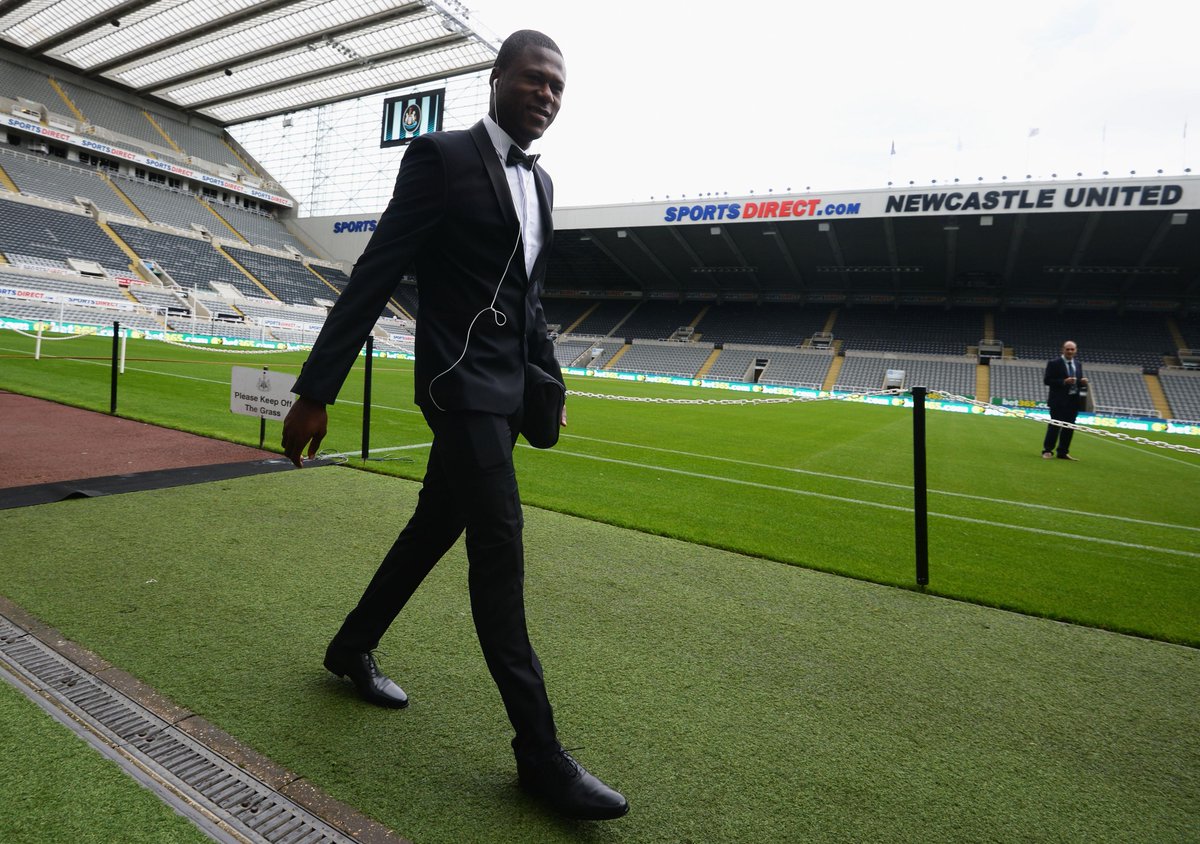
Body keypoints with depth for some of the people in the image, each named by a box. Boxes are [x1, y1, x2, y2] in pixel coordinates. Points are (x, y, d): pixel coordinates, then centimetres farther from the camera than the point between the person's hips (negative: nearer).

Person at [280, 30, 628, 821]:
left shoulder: (541, 182, 16)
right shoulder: (442, 155, -7)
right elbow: (375, 276, -12)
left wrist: (550, 384, 16)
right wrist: (315, 391, -14)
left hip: (508, 389, 8)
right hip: (461, 380, -8)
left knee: (435, 527, 16)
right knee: (500, 545, -9)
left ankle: (353, 647, 38)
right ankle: (539, 751, 3)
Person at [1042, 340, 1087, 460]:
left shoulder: (1078, 364, 13)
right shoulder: (1054, 363, -6)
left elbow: (1079, 381, 18)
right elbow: (1046, 380, -11)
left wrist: (1083, 382, -5)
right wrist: (1064, 382, -21)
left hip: (1073, 400, 6)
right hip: (1059, 400, -6)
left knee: (1069, 427, 7)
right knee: (1055, 426, -3)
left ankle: (1063, 452, 14)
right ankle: (1047, 450, 5)